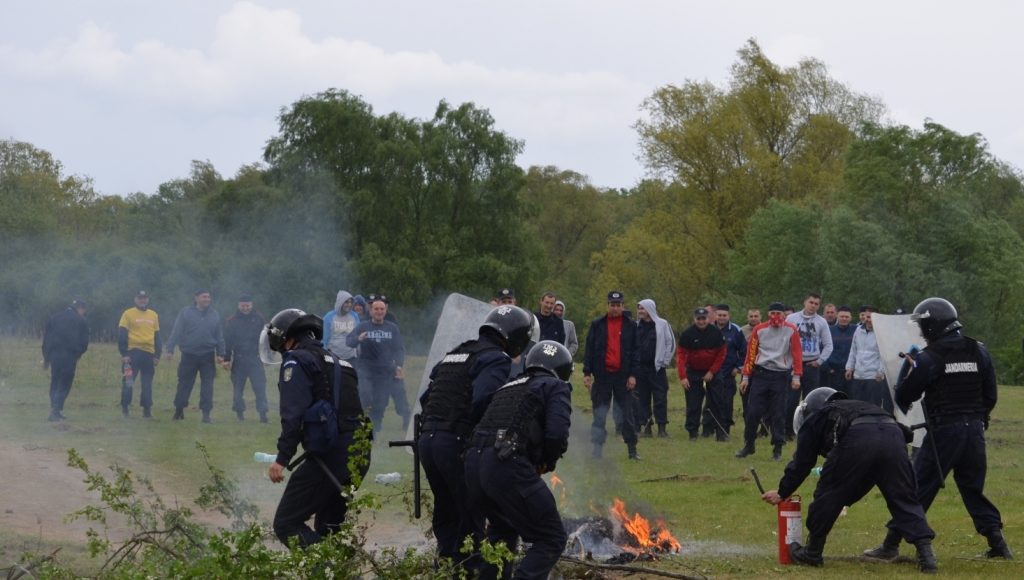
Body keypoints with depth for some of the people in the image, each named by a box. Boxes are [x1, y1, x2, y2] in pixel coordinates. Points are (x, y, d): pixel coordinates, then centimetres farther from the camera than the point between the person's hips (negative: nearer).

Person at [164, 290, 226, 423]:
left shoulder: (214, 315, 9)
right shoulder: (186, 313, 1)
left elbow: (219, 336, 12)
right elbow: (176, 332, -2)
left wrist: (220, 354, 6)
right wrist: (170, 349, -9)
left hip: (207, 356, 2)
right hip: (189, 355, -2)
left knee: (207, 385, -2)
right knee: (184, 383, 5)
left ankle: (206, 413, 1)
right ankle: (179, 410, 19)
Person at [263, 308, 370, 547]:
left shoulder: (296, 360, 0)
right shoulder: (337, 362, 26)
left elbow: (294, 413, -14)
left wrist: (282, 458, -19)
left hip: (330, 454, -9)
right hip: (360, 454, 9)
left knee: (286, 523, -7)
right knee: (327, 529, 21)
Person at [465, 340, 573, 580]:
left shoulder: (509, 387, 30)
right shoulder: (556, 387, 8)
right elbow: (557, 435, -7)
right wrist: (547, 462, 12)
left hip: (474, 461, 7)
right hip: (507, 466, -7)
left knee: (503, 530, 33)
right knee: (551, 540, 1)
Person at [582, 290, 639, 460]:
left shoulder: (630, 326, 5)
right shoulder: (597, 325, 7)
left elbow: (636, 352, 4)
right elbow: (589, 349, 6)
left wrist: (633, 375, -3)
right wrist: (587, 373, -1)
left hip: (623, 376, -1)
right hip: (602, 375, 1)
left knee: (629, 413, 0)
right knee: (599, 414, 2)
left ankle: (632, 449, 6)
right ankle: (597, 447, 7)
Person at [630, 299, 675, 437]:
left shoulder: (662, 324, 0)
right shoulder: (636, 326, 10)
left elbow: (671, 343, 3)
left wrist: (664, 362, -2)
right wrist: (632, 363, 6)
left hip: (657, 367, -4)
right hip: (639, 367, 4)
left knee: (660, 398, -4)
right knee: (642, 398, 4)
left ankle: (662, 427, 0)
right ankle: (646, 426, 9)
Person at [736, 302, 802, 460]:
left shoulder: (791, 330, 0)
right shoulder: (759, 330, 4)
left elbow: (797, 353, -1)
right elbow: (751, 353, 6)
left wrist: (796, 377, -6)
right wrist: (745, 377, 4)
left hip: (781, 376, -1)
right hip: (760, 374, 1)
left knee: (778, 414, 1)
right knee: (753, 412, -1)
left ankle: (777, 449, 8)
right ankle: (748, 445, 13)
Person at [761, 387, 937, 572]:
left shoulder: (814, 420, 29)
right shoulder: (856, 406, 44)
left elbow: (801, 463, 28)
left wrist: (782, 493, 41)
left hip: (857, 439, -4)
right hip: (894, 434, 4)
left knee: (829, 495, 13)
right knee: (904, 500, 9)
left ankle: (812, 552, 23)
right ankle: (925, 553, -5)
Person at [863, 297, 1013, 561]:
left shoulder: (928, 358, -9)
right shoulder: (979, 351, 5)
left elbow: (904, 397, -2)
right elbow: (991, 396, 8)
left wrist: (907, 369, 15)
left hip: (944, 430, -5)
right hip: (974, 430, 5)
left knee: (919, 487, 0)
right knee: (973, 488, 17)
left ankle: (891, 545, 0)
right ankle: (997, 543, 10)